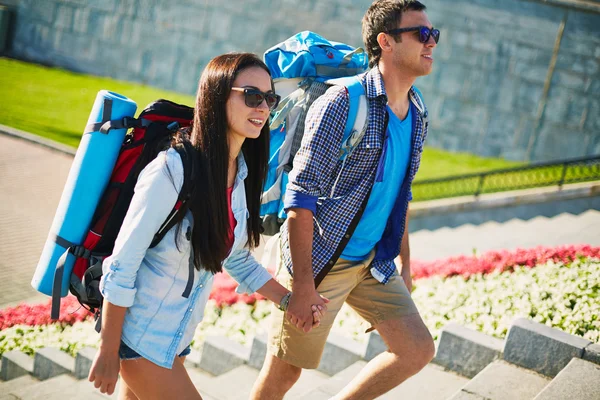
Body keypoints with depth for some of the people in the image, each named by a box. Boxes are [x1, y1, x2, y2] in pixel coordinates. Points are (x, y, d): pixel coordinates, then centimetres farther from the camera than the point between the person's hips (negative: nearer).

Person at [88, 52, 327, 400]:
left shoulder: (244, 175, 0)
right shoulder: (173, 170, -23)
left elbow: (237, 259, 13)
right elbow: (122, 265, -19)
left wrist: (287, 299, 0)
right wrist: (108, 353, -16)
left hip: (179, 337, 7)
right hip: (140, 335, -7)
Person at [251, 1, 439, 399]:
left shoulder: (417, 113, 6)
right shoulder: (343, 103, -19)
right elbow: (301, 195, -21)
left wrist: (403, 261, 20)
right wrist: (303, 282, -24)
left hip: (373, 262, 7)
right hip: (321, 260, -7)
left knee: (417, 350, 3)